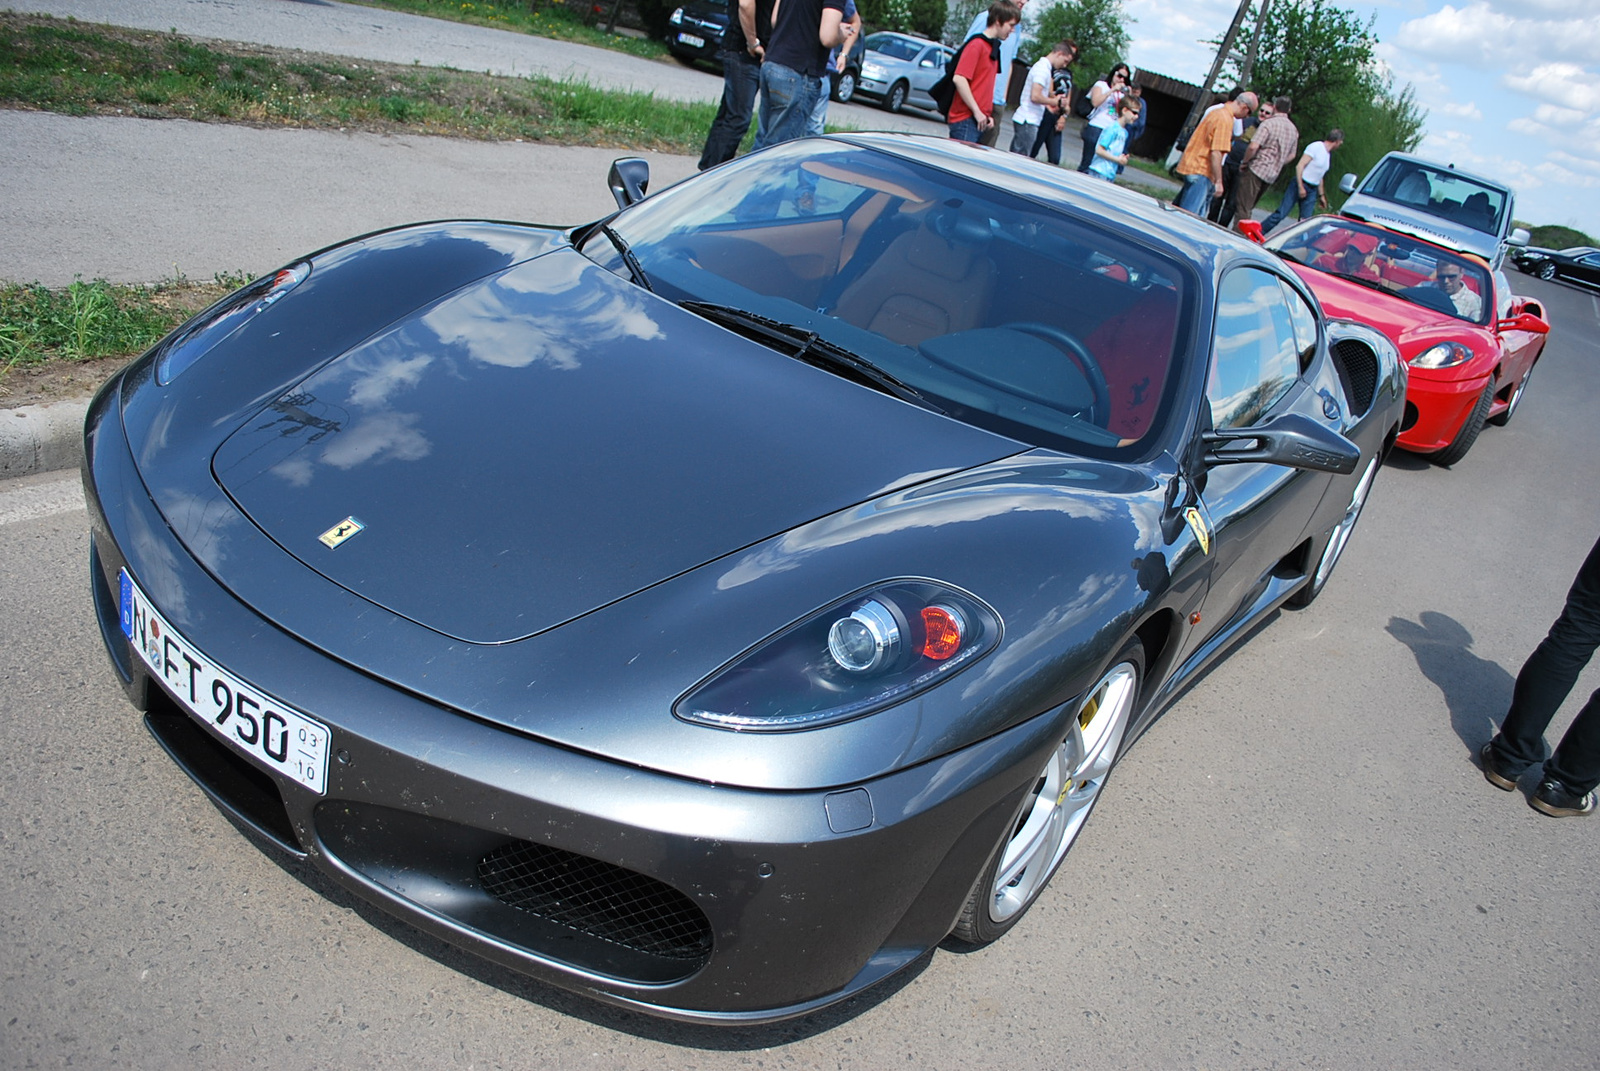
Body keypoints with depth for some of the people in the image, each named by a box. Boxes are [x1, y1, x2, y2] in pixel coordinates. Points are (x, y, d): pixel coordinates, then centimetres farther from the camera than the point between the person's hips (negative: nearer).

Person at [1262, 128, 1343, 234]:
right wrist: (1300, 187, -22)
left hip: (1312, 190, 7)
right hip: (1300, 185, -7)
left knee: (1305, 221, -3)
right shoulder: (1316, 147, -10)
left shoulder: (1328, 155, 15)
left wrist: (1321, 195, 25)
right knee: (1281, 213, -10)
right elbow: (1300, 166, -16)